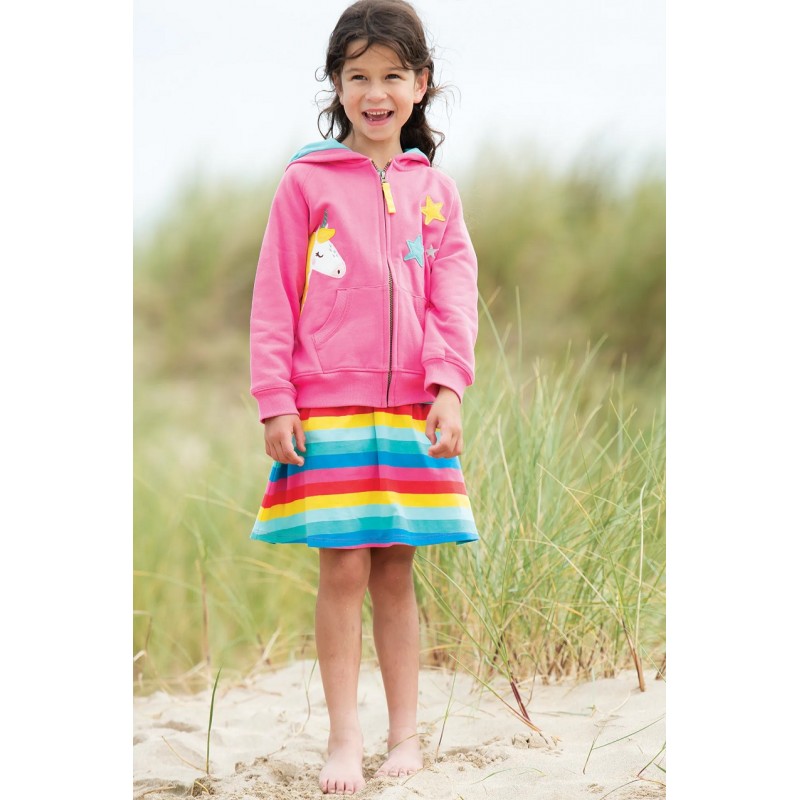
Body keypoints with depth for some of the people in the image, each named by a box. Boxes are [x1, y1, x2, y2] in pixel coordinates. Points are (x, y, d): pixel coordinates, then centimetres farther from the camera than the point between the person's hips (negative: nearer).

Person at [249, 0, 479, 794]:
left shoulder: (434, 189, 9)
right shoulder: (306, 182, 0)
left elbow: (454, 290, 4)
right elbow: (273, 296, 0)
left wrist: (448, 384, -10)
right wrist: (275, 401, -6)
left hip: (412, 409, 3)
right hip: (328, 406, -3)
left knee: (397, 571, 8)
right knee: (344, 571, -4)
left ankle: (404, 735, 15)